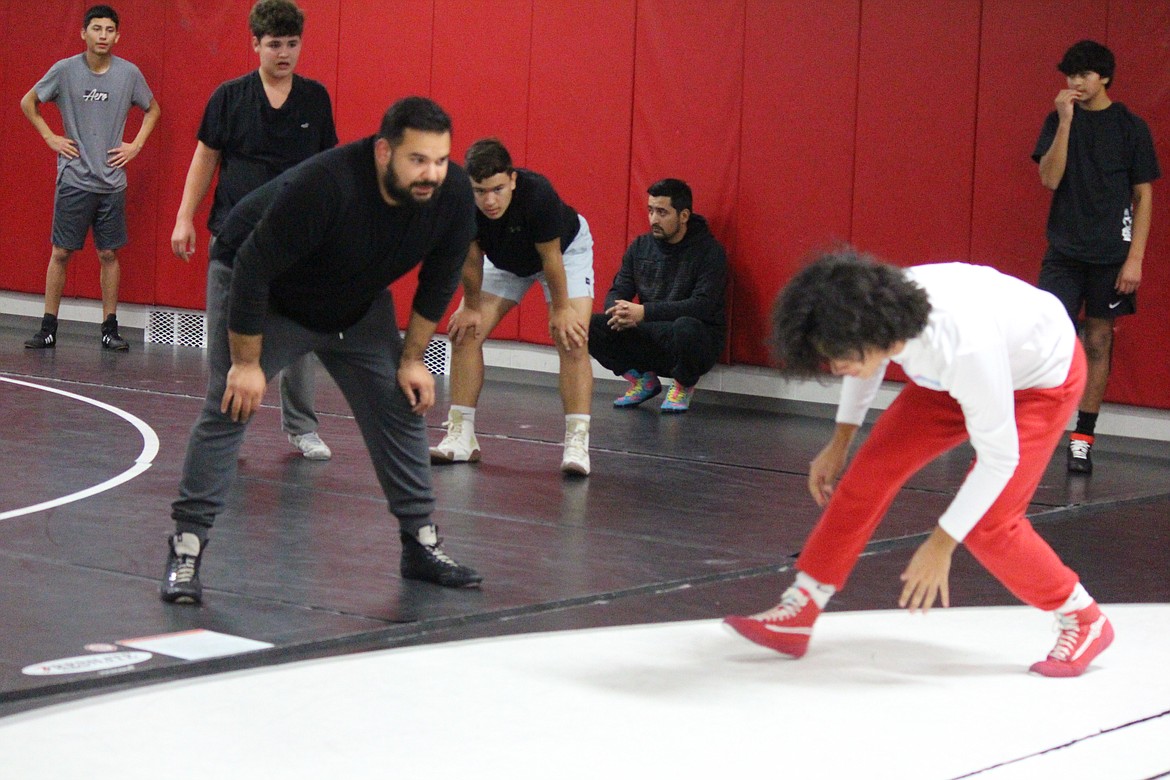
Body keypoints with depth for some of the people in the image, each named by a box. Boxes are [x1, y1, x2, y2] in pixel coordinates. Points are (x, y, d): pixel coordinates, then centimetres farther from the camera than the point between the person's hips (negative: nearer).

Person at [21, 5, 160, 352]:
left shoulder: (129, 73, 1)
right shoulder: (65, 70, -3)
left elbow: (153, 109, 18)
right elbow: (28, 102, 11)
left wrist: (136, 145, 7)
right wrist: (50, 137, 3)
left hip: (112, 180, 1)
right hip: (73, 178, -1)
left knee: (109, 254, 5)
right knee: (61, 253, 1)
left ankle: (110, 329, 12)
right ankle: (48, 328, 7)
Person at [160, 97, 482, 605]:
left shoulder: (453, 195, -23)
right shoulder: (323, 186, -40)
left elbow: (439, 281, -5)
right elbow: (252, 270, -32)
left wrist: (412, 359, -2)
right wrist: (247, 362, -26)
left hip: (358, 305, 6)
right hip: (259, 295, -5)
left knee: (403, 407, 2)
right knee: (229, 406, -15)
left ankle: (421, 544, 13)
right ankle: (186, 549, -11)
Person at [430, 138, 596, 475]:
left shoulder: (538, 194, -40)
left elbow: (550, 258, -28)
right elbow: (471, 260, -14)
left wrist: (561, 310, -17)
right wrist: (471, 307, -4)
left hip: (565, 249, -4)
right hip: (505, 259, 4)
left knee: (572, 339, -21)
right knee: (465, 331, -6)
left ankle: (577, 443, -22)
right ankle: (460, 437, 1)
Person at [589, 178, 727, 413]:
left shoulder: (709, 251, -10)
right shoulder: (641, 246, 7)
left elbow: (703, 305, -21)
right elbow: (617, 292, 6)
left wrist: (644, 312, -30)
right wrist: (619, 312, -21)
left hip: (700, 342, -4)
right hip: (649, 338, 5)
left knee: (686, 328, -40)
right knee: (589, 326, -16)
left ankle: (684, 385, -6)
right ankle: (642, 381, 6)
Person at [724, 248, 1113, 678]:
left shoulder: (965, 348, -44)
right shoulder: (875, 307, -26)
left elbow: (999, 459, -31)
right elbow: (867, 360, 3)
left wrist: (941, 545, -26)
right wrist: (839, 442, 2)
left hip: (1043, 376, -6)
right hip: (957, 373, 7)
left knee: (987, 525, -15)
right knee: (872, 469, -6)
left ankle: (1085, 622, 7)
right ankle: (797, 614, 1)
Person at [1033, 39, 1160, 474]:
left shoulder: (1130, 127, 0)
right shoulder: (1059, 120, 5)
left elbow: (1144, 196, 1)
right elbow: (1050, 179, -6)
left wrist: (1135, 258, -7)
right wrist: (1065, 121, -15)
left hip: (1111, 257, -1)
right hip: (1063, 252, 1)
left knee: (1098, 342, 4)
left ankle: (1083, 440, 9)